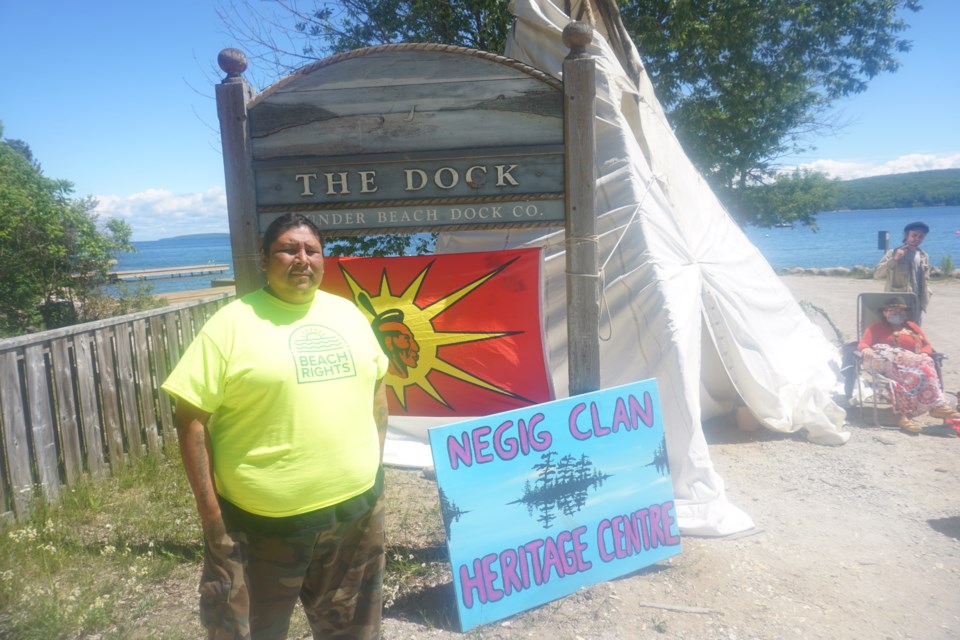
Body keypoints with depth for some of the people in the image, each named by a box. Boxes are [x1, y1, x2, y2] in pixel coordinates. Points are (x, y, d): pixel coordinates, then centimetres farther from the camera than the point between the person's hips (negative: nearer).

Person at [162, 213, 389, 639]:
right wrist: (209, 510, -12)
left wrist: (377, 461, 10)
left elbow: (376, 385, 15)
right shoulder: (233, 323, -10)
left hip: (357, 508, 5)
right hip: (263, 521, -4)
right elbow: (191, 417, -11)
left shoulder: (347, 313, 6)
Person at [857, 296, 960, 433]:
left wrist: (921, 354, -3)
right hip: (883, 359, -3)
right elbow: (862, 344, 13)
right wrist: (866, 350, -13)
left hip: (911, 361, 3)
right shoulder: (876, 328, 28)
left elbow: (927, 346, 22)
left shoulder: (912, 327, 35)